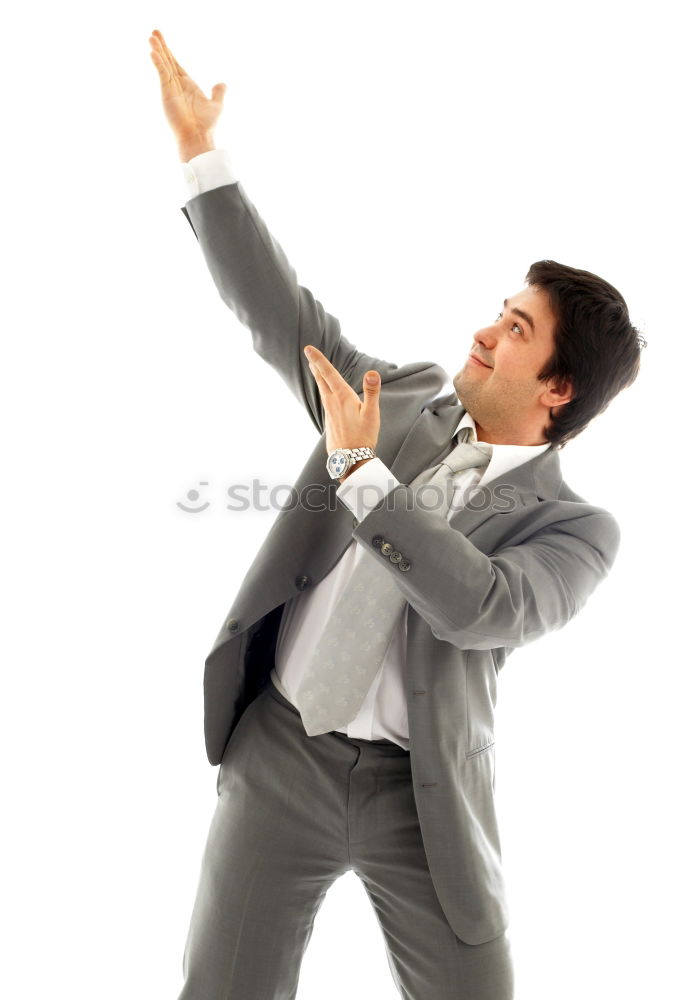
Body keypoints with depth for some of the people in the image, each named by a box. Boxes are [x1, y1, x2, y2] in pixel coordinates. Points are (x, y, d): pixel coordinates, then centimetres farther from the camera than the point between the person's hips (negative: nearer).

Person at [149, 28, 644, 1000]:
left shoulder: (576, 528, -7)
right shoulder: (408, 396, 4)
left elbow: (485, 607, -25)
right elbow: (283, 314, 2)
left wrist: (363, 471, -25)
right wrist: (202, 151, 1)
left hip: (416, 791, -2)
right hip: (279, 751, 3)